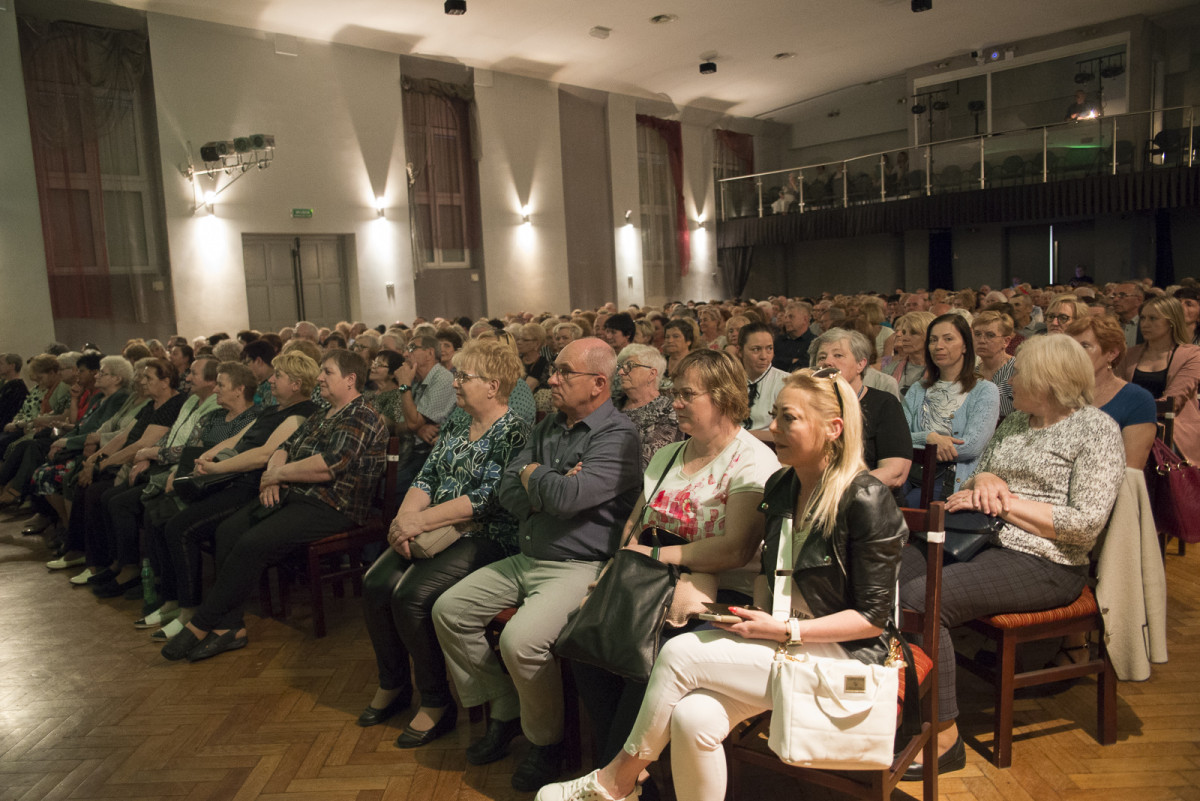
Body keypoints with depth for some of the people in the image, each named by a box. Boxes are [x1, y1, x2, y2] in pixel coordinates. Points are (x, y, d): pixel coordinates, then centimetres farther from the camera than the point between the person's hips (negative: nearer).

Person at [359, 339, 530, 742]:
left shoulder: (514, 432, -11)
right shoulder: (457, 422, 14)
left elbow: (489, 497, -20)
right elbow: (428, 476, 11)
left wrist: (422, 520, -21)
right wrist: (404, 517, -8)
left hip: (486, 538, -7)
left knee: (413, 595, -25)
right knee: (375, 584, -10)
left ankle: (437, 704, -6)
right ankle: (393, 684, 12)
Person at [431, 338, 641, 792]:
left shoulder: (618, 436, -14)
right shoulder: (548, 427, 13)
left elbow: (567, 497, -27)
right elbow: (508, 493, 7)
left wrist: (535, 475, -6)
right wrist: (548, 492, -12)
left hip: (579, 566, -9)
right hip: (525, 560, 9)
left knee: (520, 640, -28)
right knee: (448, 610, 3)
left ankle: (546, 742, 1)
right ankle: (505, 712, 16)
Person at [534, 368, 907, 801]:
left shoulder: (866, 499, -15)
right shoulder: (780, 486, 7)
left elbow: (874, 615, -13)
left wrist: (785, 631, -18)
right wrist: (758, 613, 0)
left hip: (842, 651, -6)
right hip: (780, 640, 6)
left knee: (680, 652, -21)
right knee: (693, 717, -23)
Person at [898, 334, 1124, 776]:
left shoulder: (1097, 430, -4)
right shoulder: (1015, 421, 18)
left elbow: (1085, 523, -14)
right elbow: (971, 490, 22)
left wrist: (1006, 501, -13)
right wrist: (982, 478, -2)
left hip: (1043, 564, -7)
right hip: (981, 542, 8)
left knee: (921, 598, -27)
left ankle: (944, 738, -15)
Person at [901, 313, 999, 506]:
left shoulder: (985, 391, 6)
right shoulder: (917, 390, 20)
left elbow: (973, 446, -9)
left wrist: (916, 445, -7)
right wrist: (930, 437, -14)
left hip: (957, 481, -3)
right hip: (912, 477, 3)